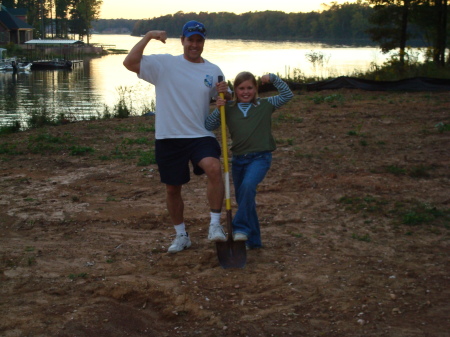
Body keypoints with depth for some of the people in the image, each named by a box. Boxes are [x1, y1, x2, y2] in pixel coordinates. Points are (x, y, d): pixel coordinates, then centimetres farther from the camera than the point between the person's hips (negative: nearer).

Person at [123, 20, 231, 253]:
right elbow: (129, 63, -10)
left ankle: (215, 225, -18)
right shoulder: (165, 64, 0)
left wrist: (225, 93, -9)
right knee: (172, 188, 10)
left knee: (214, 168, -30)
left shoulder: (213, 71, 6)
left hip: (200, 135, 0)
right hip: (169, 138, 0)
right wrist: (148, 37, -15)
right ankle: (181, 236, 30)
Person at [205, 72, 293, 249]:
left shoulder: (265, 105, 3)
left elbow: (287, 95, 4)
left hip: (260, 157, -4)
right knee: (244, 200, 11)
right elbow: (208, 126, 0)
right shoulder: (228, 109, 5)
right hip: (238, 159, 4)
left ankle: (241, 228, -27)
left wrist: (273, 78, -4)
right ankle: (253, 240, 25)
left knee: (248, 186, -32)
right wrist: (218, 109, -14)